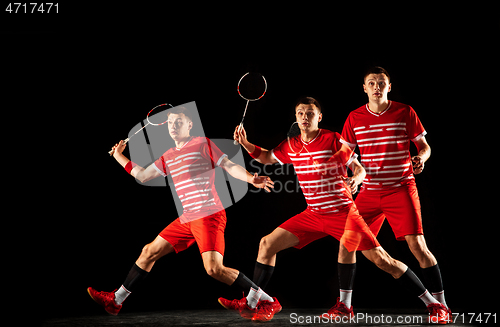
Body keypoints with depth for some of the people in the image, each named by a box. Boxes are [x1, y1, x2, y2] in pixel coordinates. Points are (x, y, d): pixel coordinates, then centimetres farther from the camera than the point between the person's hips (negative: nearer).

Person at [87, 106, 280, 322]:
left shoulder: (203, 144, 0)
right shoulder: (168, 157, 18)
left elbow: (229, 166, -7)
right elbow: (143, 176, 24)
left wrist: (251, 179, -25)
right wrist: (119, 156, 23)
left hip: (209, 215, -7)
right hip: (187, 219, 7)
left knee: (214, 269, -22)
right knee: (149, 252, 11)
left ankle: (264, 300, -12)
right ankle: (116, 300, 23)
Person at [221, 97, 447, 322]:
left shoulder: (333, 140, -11)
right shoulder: (291, 146, 4)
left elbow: (359, 168, -4)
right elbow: (267, 157, 18)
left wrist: (355, 180, -27)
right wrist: (245, 143, 1)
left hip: (343, 212, -5)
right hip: (313, 215, 6)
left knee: (381, 259, -12)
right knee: (267, 245, 0)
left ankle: (431, 301, -1)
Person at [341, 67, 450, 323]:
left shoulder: (405, 113, -1)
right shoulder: (354, 118, 4)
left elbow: (424, 146, 5)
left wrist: (421, 159, -17)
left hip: (401, 189, -3)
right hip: (369, 192, 3)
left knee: (417, 246, -13)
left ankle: (441, 306, -1)